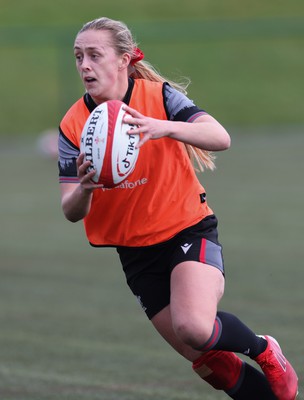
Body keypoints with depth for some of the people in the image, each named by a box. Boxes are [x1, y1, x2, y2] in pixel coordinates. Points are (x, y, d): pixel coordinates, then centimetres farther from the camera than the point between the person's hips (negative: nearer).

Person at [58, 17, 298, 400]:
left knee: (194, 327, -30)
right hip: (134, 249, 4)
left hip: (188, 228, -3)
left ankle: (264, 351, 0)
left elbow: (220, 138, -27)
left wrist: (164, 127, -44)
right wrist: (84, 187, -33)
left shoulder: (159, 96, -13)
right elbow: (71, 212, -9)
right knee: (207, 363, 4)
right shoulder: (72, 126, -6)